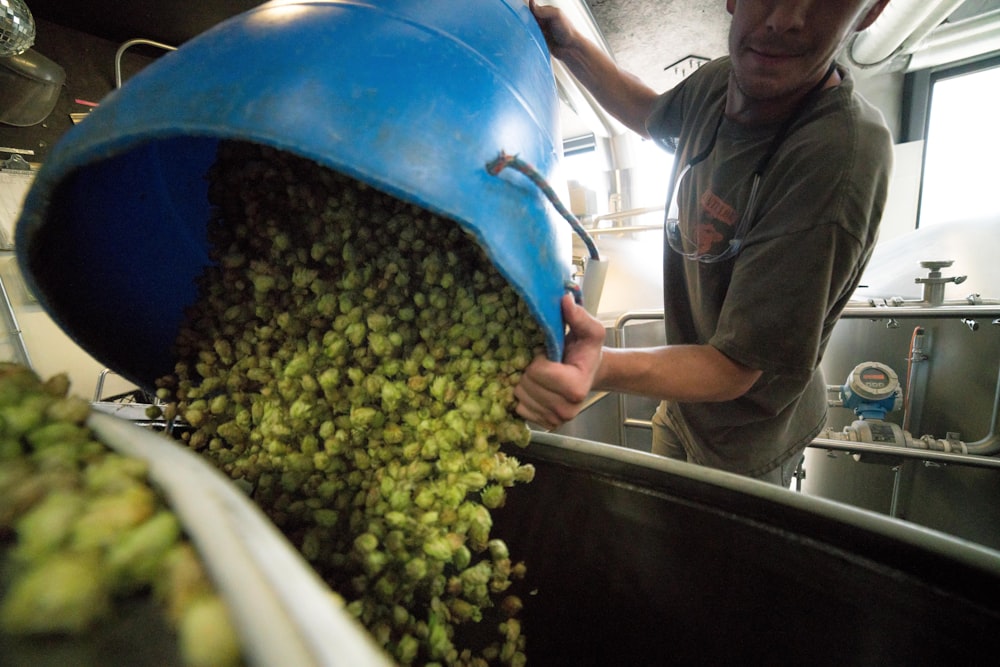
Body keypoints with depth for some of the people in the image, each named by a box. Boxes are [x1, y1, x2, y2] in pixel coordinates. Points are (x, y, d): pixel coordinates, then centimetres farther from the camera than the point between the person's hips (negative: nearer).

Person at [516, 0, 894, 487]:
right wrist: (569, 46, -1)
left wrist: (603, 368, -53)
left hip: (746, 439, -6)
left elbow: (735, 367, -35)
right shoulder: (716, 82, -14)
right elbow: (651, 115, 11)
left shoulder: (841, 161, -37)